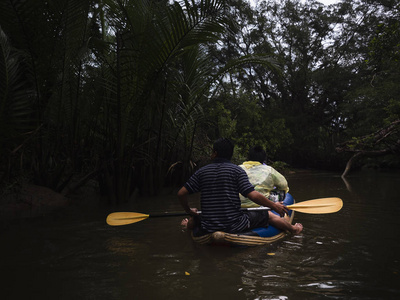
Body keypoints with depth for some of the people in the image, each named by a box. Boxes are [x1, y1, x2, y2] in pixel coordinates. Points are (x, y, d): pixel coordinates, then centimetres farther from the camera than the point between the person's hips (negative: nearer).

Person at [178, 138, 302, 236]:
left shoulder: (201, 172, 1)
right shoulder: (237, 170, -7)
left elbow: (181, 193, 1)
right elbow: (253, 196, -15)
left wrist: (188, 210, 19)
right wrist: (274, 205, 0)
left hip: (207, 229, 3)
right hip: (234, 226, -2)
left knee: (196, 219, 38)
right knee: (269, 215, 19)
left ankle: (187, 225, 70)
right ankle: (294, 229, 39)